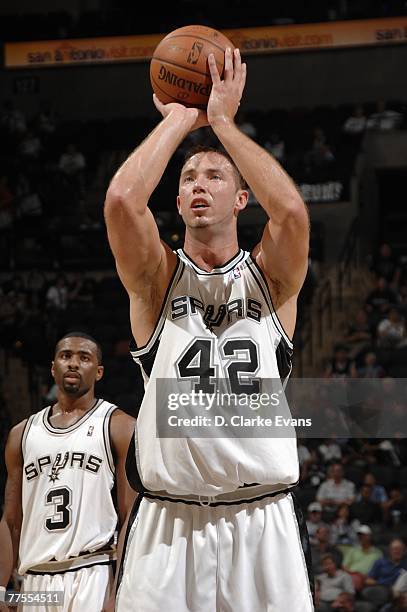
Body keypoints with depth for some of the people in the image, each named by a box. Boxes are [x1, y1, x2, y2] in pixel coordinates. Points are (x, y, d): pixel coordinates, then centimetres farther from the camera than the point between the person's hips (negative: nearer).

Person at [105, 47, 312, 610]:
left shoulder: (270, 278, 10)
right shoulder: (157, 279, 9)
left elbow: (291, 211, -12)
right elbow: (121, 200, -10)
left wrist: (223, 120, -3)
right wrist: (181, 118, 1)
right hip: (168, 520, 0)